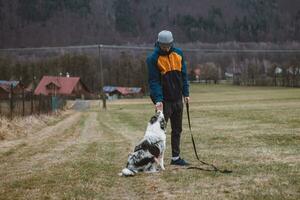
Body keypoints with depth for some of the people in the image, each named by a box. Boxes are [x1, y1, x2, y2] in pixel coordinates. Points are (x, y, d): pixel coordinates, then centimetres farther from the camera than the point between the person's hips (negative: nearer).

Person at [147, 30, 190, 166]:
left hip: (177, 99, 6)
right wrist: (158, 99, -24)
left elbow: (183, 74, 9)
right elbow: (153, 81, -15)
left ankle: (175, 157, 20)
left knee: (177, 130, 12)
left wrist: (186, 93, 5)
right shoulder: (153, 58, -12)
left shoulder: (178, 54, 3)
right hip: (164, 100, -6)